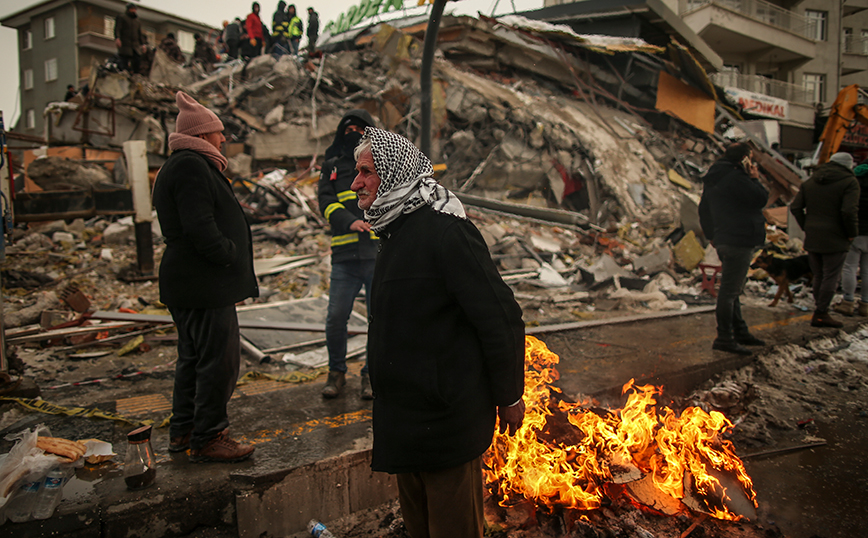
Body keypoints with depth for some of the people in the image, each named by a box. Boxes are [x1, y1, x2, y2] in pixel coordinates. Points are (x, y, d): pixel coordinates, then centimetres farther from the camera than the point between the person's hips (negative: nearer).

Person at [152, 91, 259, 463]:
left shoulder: (181, 165, 20)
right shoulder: (191, 166, -15)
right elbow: (200, 228, -24)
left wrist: (234, 248, 12)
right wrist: (232, 254, -12)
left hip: (185, 282, 12)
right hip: (205, 283, -12)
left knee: (193, 356, 18)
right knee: (219, 359, -4)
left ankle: (183, 431, 29)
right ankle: (207, 439, 6)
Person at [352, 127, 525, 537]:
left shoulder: (445, 231, -21)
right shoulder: (395, 232, 11)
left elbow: (501, 319, -20)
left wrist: (509, 397, -12)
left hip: (446, 419, -9)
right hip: (406, 418, 10)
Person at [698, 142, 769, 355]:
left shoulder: (713, 178, 15)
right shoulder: (735, 177, -16)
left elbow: (704, 210, 21)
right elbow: (761, 199, -14)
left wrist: (711, 235, 26)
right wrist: (754, 179, 2)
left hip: (724, 240, 10)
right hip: (739, 241, -10)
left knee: (732, 289, 17)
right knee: (729, 290, -8)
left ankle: (739, 332, 27)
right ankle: (724, 338, -4)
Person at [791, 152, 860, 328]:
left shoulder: (810, 181, 11)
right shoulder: (850, 182, -8)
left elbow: (795, 207, 7)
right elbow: (849, 211, -19)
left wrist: (806, 227, 11)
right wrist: (852, 233, -7)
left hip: (812, 238, 6)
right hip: (835, 239, -6)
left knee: (818, 276, 14)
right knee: (831, 277, 1)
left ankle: (820, 312, 18)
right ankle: (821, 313, 0)